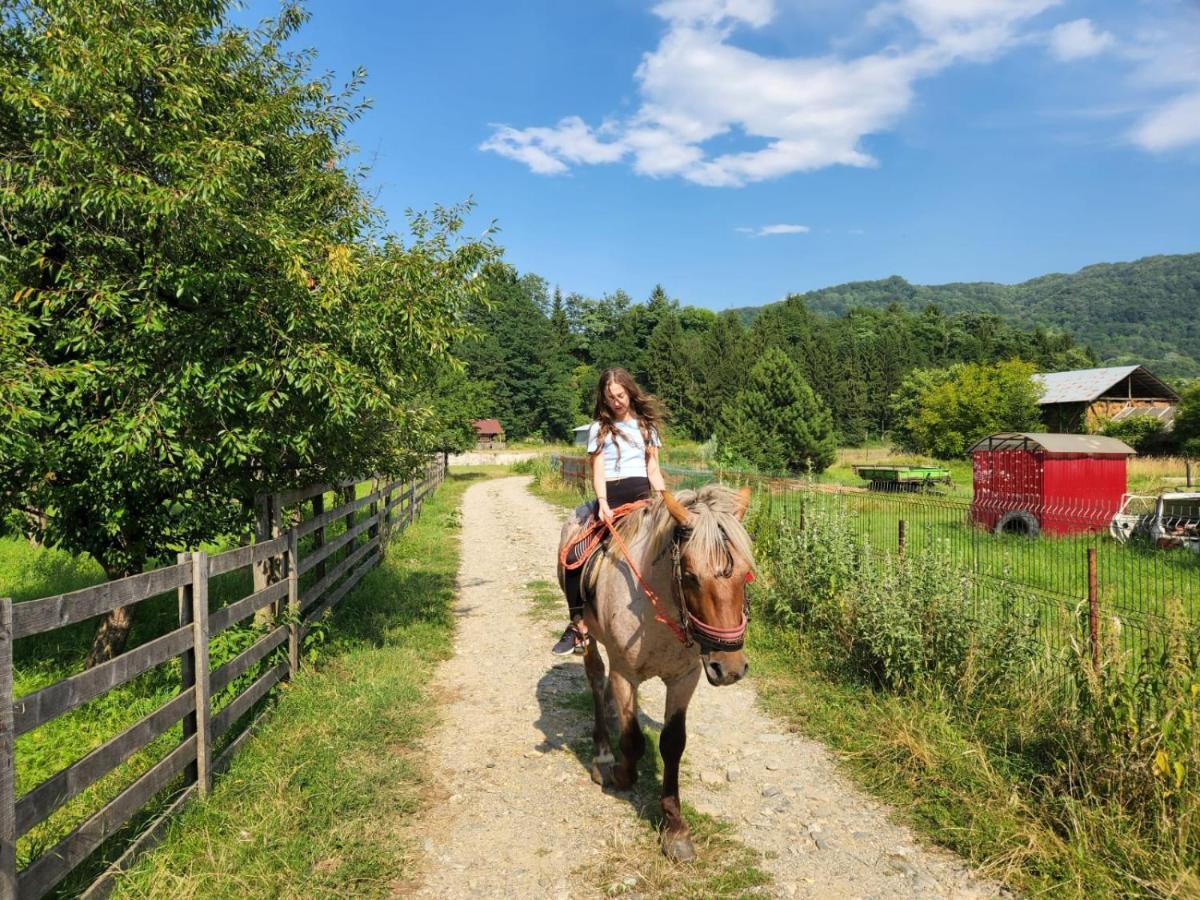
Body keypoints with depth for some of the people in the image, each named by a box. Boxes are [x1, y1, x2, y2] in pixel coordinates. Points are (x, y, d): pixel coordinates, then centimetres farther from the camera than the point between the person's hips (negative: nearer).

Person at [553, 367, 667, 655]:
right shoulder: (599, 428, 11)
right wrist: (602, 503, -15)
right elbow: (597, 472, 2)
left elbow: (654, 470, 14)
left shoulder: (646, 425, 16)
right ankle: (578, 623, -12)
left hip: (641, 493, 1)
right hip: (609, 495, -1)